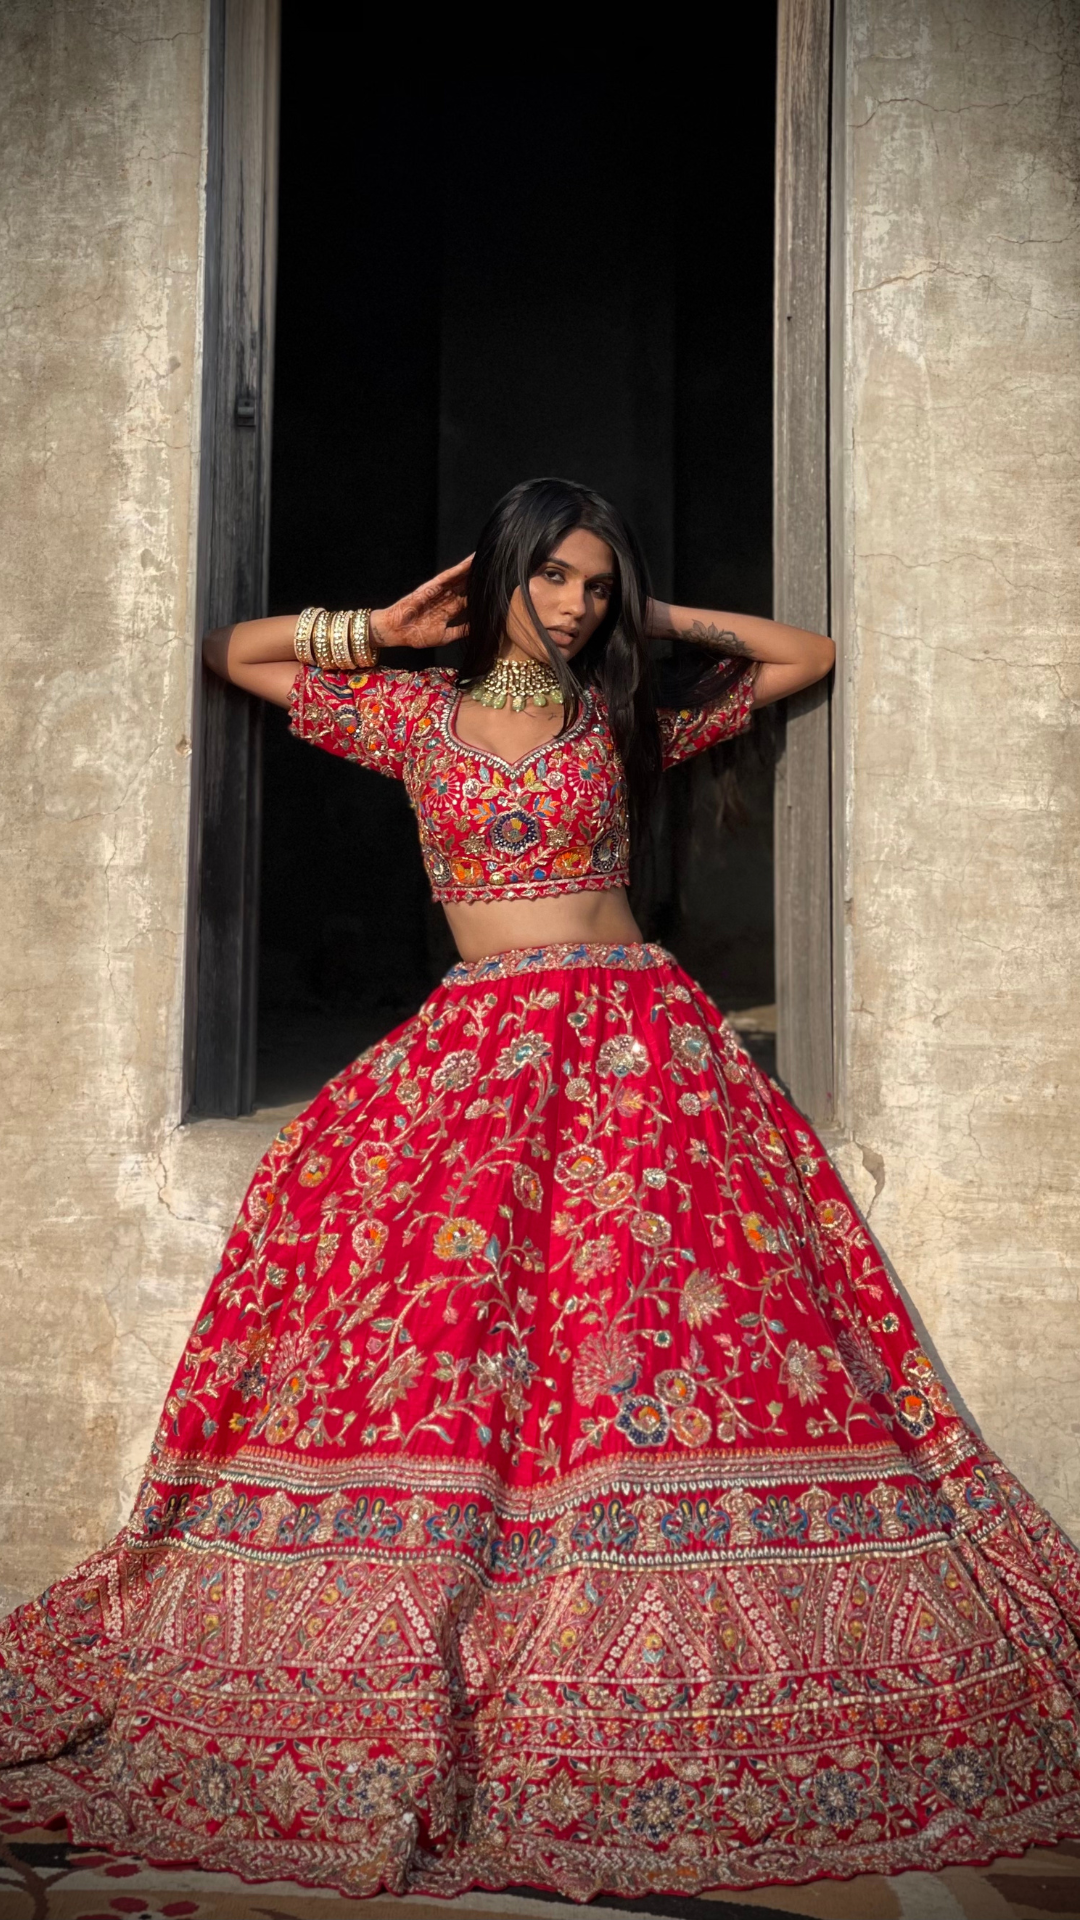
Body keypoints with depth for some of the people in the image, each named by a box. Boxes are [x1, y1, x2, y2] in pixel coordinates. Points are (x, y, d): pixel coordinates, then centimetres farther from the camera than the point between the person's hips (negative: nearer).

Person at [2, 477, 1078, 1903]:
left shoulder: (625, 711, 14)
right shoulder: (413, 714, 14)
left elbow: (809, 654, 22)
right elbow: (232, 652, 24)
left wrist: (658, 622, 17)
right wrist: (384, 632, 16)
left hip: (630, 1040, 0)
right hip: (472, 1046, 0)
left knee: (657, 1304, -13)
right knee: (427, 1301, -13)